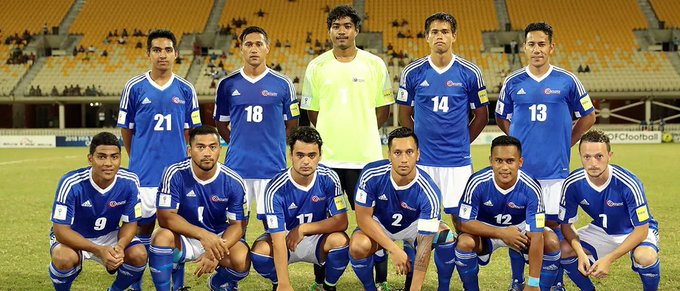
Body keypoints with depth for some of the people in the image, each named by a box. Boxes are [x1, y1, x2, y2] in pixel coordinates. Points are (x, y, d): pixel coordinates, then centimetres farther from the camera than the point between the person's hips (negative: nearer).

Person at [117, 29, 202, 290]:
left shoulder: (186, 90, 5)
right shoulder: (134, 87, 1)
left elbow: (191, 132, 11)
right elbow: (126, 129, 8)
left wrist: (186, 161, 6)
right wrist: (139, 160, 11)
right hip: (144, 173, -1)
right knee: (143, 227, 4)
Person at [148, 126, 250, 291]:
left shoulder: (233, 182, -13)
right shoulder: (175, 174, -17)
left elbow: (238, 225, -9)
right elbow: (165, 217, -21)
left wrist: (216, 253, -28)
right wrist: (202, 234, -35)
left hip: (218, 237, 2)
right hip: (183, 237, -1)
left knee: (242, 261, -26)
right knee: (162, 237, -34)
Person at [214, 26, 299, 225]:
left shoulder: (283, 84, 3)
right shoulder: (228, 84, 6)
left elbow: (292, 123, 12)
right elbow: (221, 123, 15)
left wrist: (273, 144, 4)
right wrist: (238, 143, 4)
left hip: (272, 166, -1)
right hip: (237, 166, 1)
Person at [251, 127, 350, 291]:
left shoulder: (329, 179, -17)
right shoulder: (276, 188, -25)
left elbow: (341, 222, -14)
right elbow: (278, 240, -29)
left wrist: (303, 229, -23)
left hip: (316, 240, 1)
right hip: (285, 238, -1)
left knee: (340, 240, -31)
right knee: (260, 250, -32)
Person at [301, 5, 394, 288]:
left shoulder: (375, 65, 3)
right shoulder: (316, 66, 4)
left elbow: (383, 109, 10)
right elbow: (312, 111, 12)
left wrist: (361, 132, 8)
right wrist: (331, 134, 11)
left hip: (366, 156, -1)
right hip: (326, 157, 1)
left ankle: (381, 280, 14)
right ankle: (322, 281, 18)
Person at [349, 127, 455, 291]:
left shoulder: (429, 192, -31)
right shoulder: (371, 175, -29)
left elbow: (424, 246, -32)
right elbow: (363, 217, -20)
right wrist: (394, 250, -28)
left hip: (413, 226, 1)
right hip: (377, 225, 0)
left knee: (447, 238, -27)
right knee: (358, 246, -33)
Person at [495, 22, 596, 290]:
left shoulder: (567, 81, -1)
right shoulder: (513, 82, 3)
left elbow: (588, 117, 10)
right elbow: (501, 118, 16)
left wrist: (564, 143, 5)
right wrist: (521, 141, 7)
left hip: (555, 168, -1)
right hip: (519, 167, 1)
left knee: (554, 223, 3)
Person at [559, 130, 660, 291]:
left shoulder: (629, 183, -31)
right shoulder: (572, 184, -21)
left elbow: (641, 229, -26)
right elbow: (566, 224, -9)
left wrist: (608, 259, -33)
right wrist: (581, 254, -28)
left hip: (635, 232, -4)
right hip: (601, 231, 4)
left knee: (645, 256, -37)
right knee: (563, 250, -18)